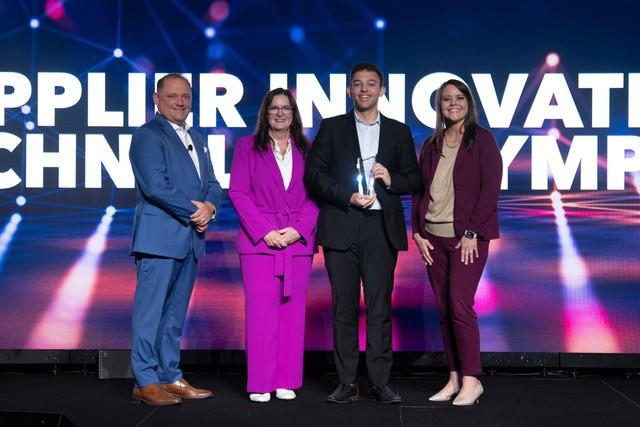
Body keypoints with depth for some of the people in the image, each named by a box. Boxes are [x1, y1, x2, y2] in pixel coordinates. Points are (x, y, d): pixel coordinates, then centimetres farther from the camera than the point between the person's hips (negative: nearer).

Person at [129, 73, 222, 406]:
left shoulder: (196, 140, 21)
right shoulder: (147, 135, -5)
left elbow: (212, 183, 17)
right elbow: (155, 186, -16)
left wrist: (209, 207, -4)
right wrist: (193, 211, -11)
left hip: (191, 238, 8)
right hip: (160, 236, -8)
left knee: (175, 312, 11)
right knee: (151, 309, -4)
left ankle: (170, 378, 18)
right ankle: (145, 382, 1)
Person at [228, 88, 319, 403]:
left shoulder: (306, 150, 12)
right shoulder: (247, 147, 7)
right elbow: (238, 193, 0)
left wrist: (299, 230, -9)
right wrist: (264, 232, -10)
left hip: (298, 240, 2)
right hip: (259, 239, -2)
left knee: (293, 310, 3)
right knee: (260, 310, -4)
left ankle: (287, 382, 10)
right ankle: (260, 384, 3)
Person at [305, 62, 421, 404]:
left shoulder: (399, 132, 14)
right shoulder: (332, 128, 10)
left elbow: (414, 180, 13)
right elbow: (314, 173, 2)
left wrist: (391, 180, -8)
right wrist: (348, 196, -10)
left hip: (381, 227, 0)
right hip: (341, 228, 0)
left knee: (380, 307, 0)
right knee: (344, 307, 2)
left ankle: (380, 381, 6)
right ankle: (347, 382, 8)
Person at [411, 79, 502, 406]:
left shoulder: (481, 140, -1)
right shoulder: (431, 145, 13)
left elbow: (490, 188, -7)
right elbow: (419, 191, 14)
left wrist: (471, 233, -13)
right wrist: (418, 232, 3)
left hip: (467, 238, -5)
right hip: (433, 238, 5)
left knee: (459, 306, -10)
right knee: (444, 309, 6)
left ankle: (471, 380, 1)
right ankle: (454, 377, 14)